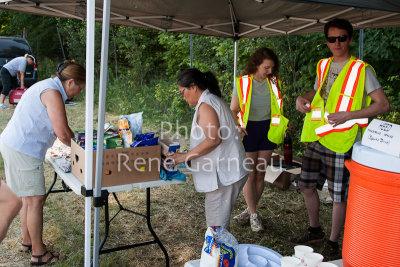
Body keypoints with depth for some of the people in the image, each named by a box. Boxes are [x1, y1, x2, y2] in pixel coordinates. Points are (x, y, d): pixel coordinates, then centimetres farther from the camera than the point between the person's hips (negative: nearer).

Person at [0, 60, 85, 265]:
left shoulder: (48, 87, 15)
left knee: (28, 198, 20)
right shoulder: (53, 94, -18)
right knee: (36, 200, -2)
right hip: (23, 150, -11)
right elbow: (63, 134, -21)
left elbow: (61, 127, 21)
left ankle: (27, 241, 34)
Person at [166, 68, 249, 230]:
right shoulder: (214, 100, 19)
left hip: (223, 174, -10)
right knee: (221, 219, 17)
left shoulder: (205, 105, -13)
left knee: (216, 224, -3)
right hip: (227, 170, 10)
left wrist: (186, 156, -18)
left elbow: (214, 139, -24)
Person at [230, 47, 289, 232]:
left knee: (260, 175, 8)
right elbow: (233, 110, -2)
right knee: (250, 175, 0)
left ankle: (250, 210, 23)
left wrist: (281, 126, -1)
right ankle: (253, 214, 12)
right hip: (249, 131, -3)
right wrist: (237, 127, -19)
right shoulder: (242, 83, -7)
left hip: (267, 131, 4)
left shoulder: (273, 82, 3)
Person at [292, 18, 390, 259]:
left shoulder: (362, 70, -8)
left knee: (339, 195, 3)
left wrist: (348, 115, -20)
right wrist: (303, 98, 4)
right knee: (307, 185, 14)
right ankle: (315, 231, 36)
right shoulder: (323, 65, 11)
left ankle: (333, 243, 21)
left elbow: (383, 105, -10)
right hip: (316, 138, 7)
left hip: (340, 141, -6)